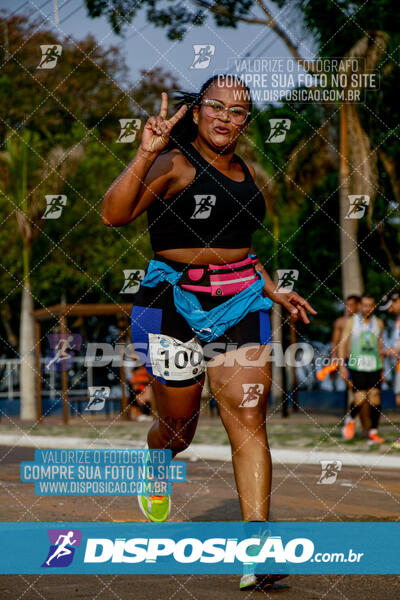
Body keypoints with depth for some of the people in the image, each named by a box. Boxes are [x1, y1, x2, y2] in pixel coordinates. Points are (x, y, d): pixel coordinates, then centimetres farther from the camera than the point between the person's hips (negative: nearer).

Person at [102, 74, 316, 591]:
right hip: (175, 303, -5)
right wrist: (146, 153, -33)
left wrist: (273, 292, 21)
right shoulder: (174, 164, -8)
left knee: (248, 421, -8)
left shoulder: (246, 174, 14)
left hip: (240, 304, 5)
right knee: (178, 428, 7)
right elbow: (113, 215, -23)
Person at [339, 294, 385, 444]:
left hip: (374, 366, 3)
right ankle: (350, 419, 19)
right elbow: (343, 343, 0)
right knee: (360, 399, -12)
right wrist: (342, 366, -8)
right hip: (357, 366, -3)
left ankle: (373, 432, 2)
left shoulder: (378, 323, 8)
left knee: (375, 397, -5)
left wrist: (382, 369, 15)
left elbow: (380, 345, 16)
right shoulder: (351, 322, 0)